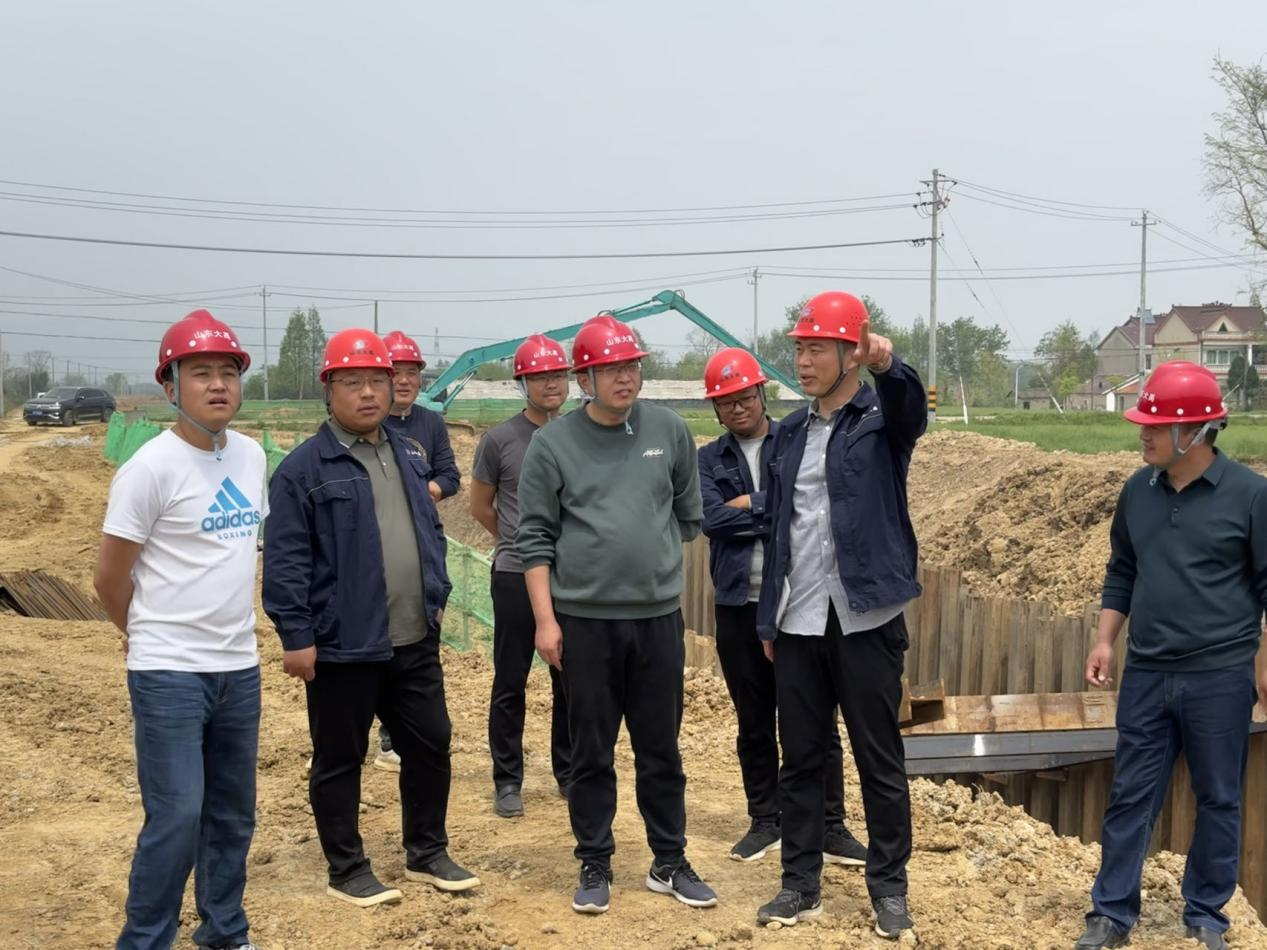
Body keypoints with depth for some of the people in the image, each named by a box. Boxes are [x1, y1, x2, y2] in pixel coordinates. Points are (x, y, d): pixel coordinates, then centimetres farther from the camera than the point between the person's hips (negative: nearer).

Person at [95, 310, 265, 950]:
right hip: (169, 674, -6)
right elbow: (110, 576, -9)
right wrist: (152, 635, 5)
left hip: (240, 667, 7)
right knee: (177, 818, -7)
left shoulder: (251, 456, 5)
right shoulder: (151, 467, -15)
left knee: (233, 814, 16)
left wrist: (229, 624, 13)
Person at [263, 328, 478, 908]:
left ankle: (427, 854, 31)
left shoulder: (408, 457, 10)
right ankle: (347, 870, 22)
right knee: (339, 760, 7)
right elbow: (285, 560, -13)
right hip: (342, 645, -6)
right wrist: (296, 635, -15)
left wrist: (436, 597, 15)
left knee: (431, 745, 15)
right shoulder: (304, 467, -11)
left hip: (415, 642, 7)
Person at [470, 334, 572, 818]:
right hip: (515, 577, -2)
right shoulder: (499, 440, -4)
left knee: (571, 681, 11)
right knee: (509, 683, 5)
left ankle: (569, 774, 25)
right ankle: (507, 781, 16)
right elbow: (481, 507, 7)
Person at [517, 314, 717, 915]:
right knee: (591, 753, 8)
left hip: (659, 617, 2)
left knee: (661, 750, 11)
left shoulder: (669, 431, 3)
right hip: (583, 620, -2)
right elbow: (535, 538, -3)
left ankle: (670, 863, 24)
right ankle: (594, 865, 21)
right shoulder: (553, 444, -4)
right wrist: (545, 618, -7)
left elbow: (688, 515, 13)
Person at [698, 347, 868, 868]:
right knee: (753, 722, 12)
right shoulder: (709, 460, 6)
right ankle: (766, 821, 24)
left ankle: (830, 827, 11)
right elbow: (711, 520, -9)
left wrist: (747, 506, -10)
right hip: (738, 605, 2)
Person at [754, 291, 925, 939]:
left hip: (865, 620, -5)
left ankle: (889, 887, 17)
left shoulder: (882, 419, -3)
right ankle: (801, 884, 21)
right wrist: (768, 617, 13)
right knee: (800, 760, 10)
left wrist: (888, 366, -50)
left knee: (879, 761, 5)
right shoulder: (791, 432, 12)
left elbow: (911, 410, -29)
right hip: (797, 623, 5)